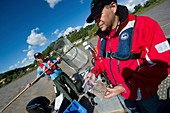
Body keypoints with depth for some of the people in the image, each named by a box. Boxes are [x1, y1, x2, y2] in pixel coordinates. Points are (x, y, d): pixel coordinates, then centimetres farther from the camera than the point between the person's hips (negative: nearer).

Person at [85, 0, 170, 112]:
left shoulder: (144, 24, -24)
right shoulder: (102, 36, -5)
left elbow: (160, 65, -26)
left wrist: (127, 86, -30)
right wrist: (95, 72, -10)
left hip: (144, 93, -4)